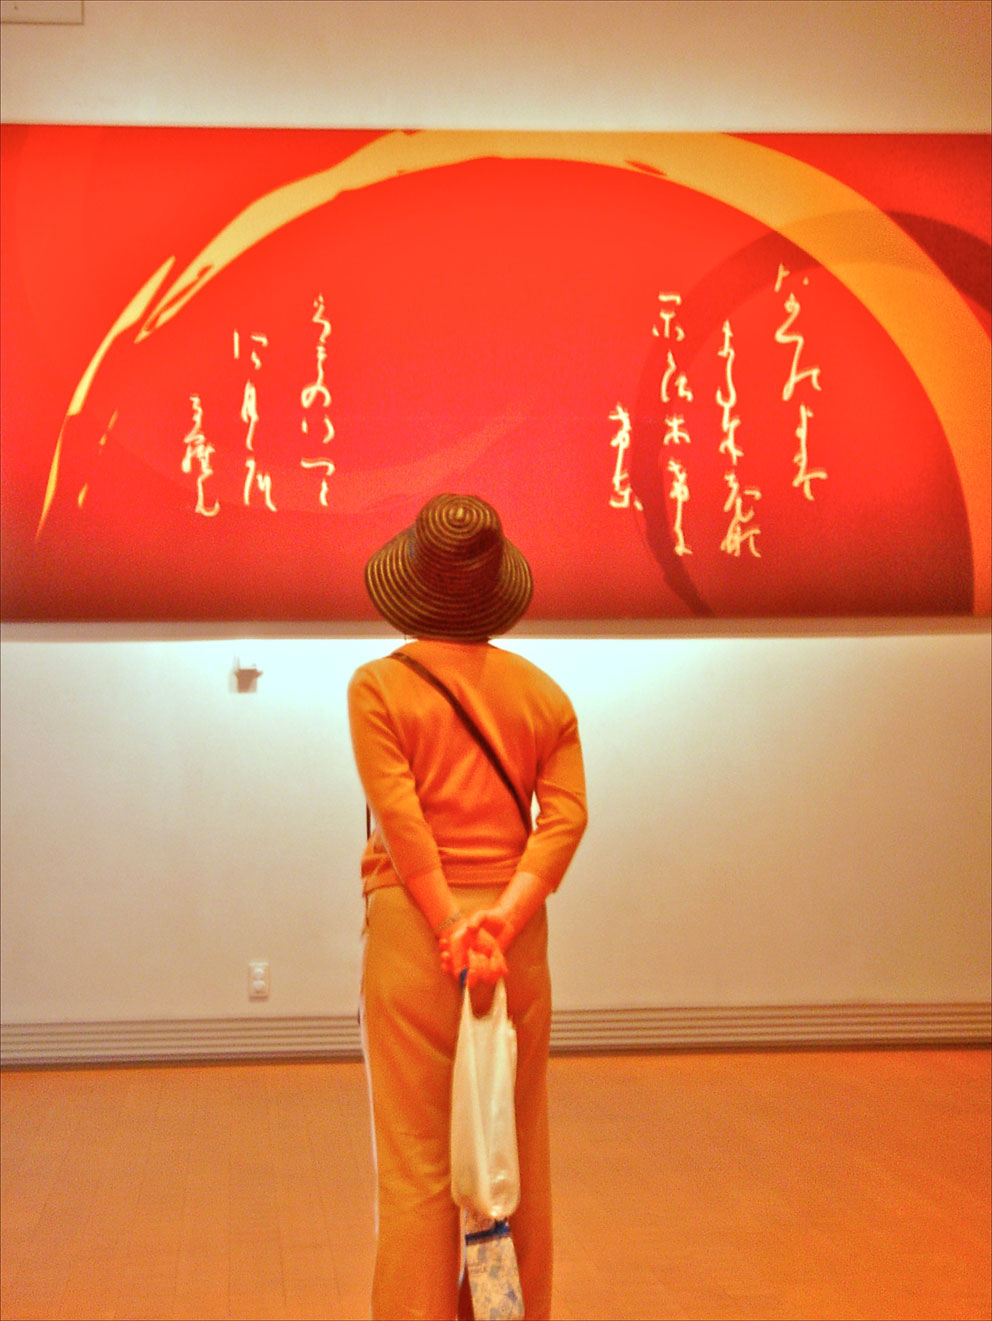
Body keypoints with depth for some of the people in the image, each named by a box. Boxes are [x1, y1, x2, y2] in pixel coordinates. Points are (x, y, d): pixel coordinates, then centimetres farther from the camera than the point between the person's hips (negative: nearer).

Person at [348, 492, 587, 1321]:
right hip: (518, 934, 3)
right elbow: (566, 816, -6)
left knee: (418, 1160, 3)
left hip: (414, 925, -3)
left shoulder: (379, 686, -4)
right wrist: (501, 921, -14)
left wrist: (453, 929, -13)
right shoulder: (543, 694, 6)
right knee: (518, 1156, 13)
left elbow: (401, 818, -13)